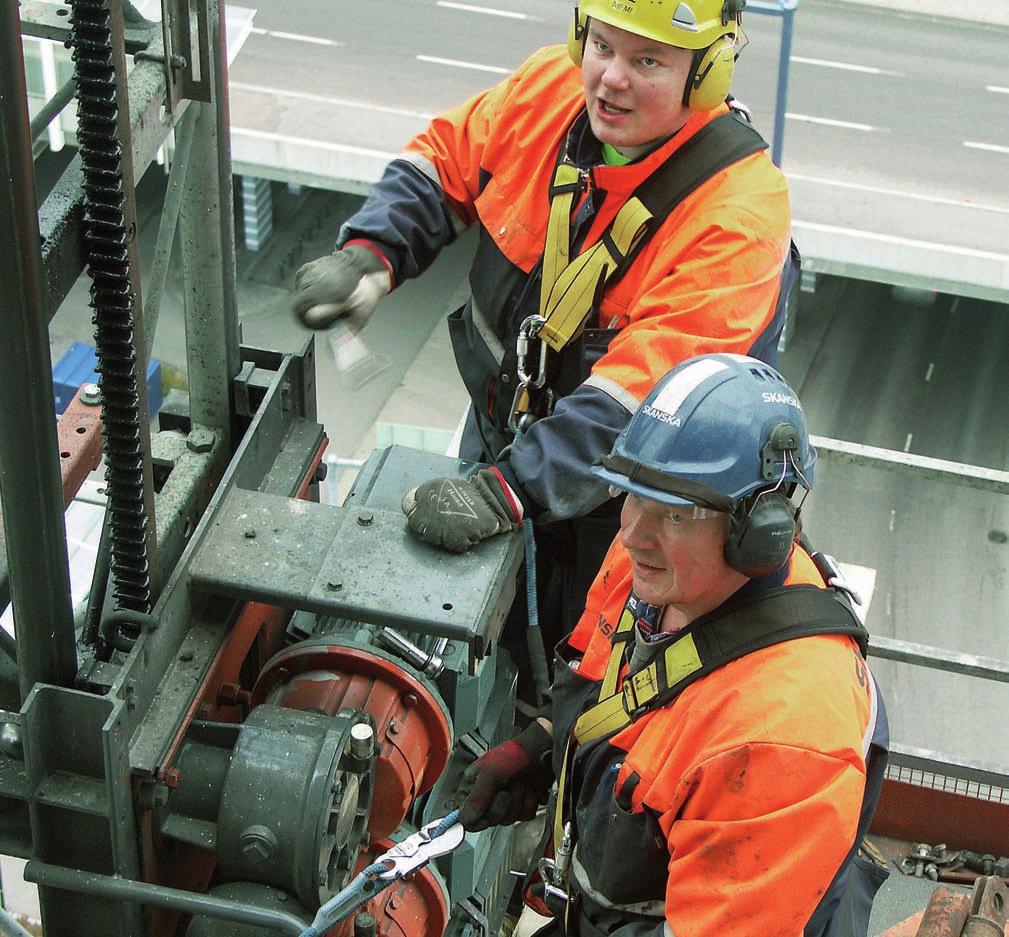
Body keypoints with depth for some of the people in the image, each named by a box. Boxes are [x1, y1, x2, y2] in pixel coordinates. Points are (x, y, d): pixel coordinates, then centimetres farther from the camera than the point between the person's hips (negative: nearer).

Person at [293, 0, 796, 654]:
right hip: (499, 426, 5)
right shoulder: (548, 88, -15)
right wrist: (369, 252, -16)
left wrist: (510, 489, -43)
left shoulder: (740, 208, -31)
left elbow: (643, 391, -37)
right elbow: (443, 164, 2)